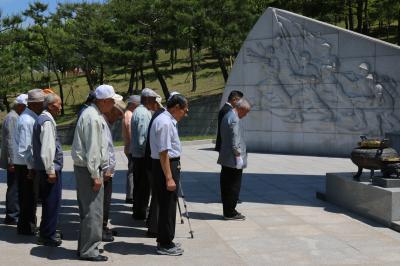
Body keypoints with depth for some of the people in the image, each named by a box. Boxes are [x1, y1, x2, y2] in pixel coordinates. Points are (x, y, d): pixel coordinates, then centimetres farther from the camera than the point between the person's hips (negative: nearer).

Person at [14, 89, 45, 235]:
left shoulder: (32, 118, 11)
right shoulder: (27, 120, -19)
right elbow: (25, 147, -22)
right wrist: (30, 167, -20)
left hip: (30, 164, 9)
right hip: (26, 165, -9)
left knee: (30, 197, 17)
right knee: (28, 197, 0)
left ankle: (29, 226, 29)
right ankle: (26, 228, 10)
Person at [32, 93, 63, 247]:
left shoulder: (41, 119, 14)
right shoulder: (47, 121, -17)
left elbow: (38, 145, 20)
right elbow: (47, 148, -23)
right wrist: (50, 170, -21)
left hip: (42, 168, 10)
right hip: (51, 168, -10)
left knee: (48, 202, 19)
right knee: (52, 203, -2)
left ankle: (47, 233, 29)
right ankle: (48, 236, 5)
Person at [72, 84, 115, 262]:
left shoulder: (93, 114, 14)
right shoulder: (94, 118, -18)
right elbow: (92, 149, -20)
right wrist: (95, 175, -18)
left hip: (83, 167, 11)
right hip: (88, 169, -11)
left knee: (87, 209, 16)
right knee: (93, 210, -5)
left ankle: (85, 247, 25)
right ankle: (89, 250, 1)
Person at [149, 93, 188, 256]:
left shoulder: (168, 120, 13)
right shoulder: (165, 123, -19)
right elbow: (163, 153, -23)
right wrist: (169, 178, -23)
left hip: (170, 164, 10)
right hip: (166, 166, -10)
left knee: (167, 205, 18)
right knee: (168, 206, -1)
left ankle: (164, 240, 29)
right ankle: (165, 245, 9)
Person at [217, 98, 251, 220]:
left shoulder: (227, 116, 15)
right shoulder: (234, 120, -17)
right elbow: (235, 140, -20)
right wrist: (238, 155, -15)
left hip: (225, 159, 10)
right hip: (233, 160, -10)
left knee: (226, 185, 12)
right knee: (233, 186, -3)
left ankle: (228, 211, 20)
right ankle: (230, 213, 3)